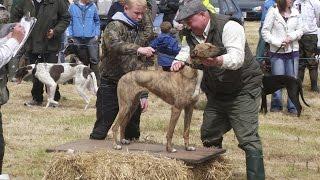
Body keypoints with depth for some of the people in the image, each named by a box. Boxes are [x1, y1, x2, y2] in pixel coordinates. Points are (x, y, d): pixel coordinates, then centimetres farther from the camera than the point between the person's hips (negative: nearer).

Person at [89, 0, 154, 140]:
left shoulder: (143, 30, 13)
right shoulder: (115, 26, -6)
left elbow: (143, 65, 15)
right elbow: (113, 45, -31)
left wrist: (144, 95, 9)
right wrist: (137, 49, -44)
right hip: (111, 85, -5)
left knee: (133, 131, 8)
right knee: (101, 130, -2)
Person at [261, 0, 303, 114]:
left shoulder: (295, 13, 4)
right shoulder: (273, 12, -6)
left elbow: (300, 30, 10)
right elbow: (265, 31, -5)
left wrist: (291, 37, -9)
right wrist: (276, 42, -13)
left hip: (293, 51, 3)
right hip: (277, 52, -3)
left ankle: (292, 106, 8)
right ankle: (276, 105, 16)